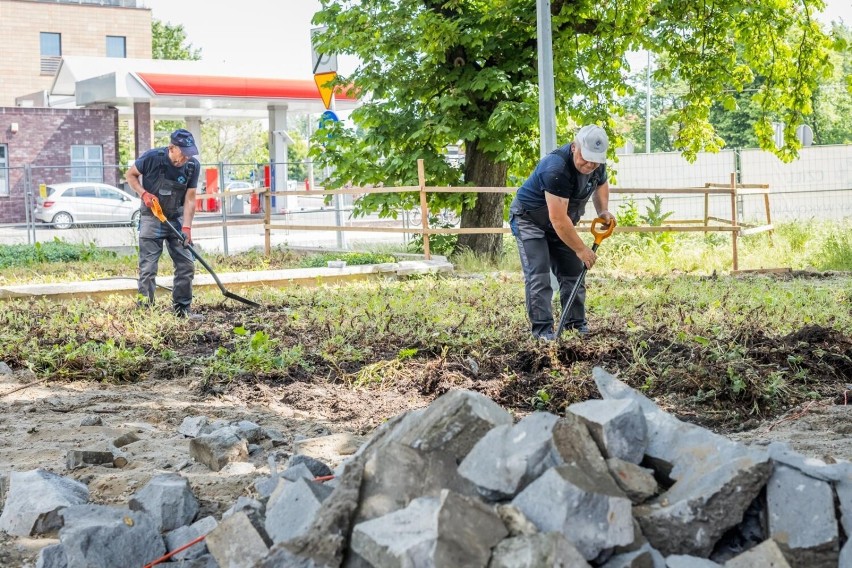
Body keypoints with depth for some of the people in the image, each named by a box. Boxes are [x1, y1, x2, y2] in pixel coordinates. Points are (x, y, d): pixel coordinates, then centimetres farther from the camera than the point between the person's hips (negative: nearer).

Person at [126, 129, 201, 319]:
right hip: (151, 218, -3)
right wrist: (144, 193, -20)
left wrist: (186, 227, -19)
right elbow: (131, 175, -3)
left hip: (176, 218, 3)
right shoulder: (152, 158, -20)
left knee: (186, 265, 1)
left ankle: (182, 309, 11)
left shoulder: (193, 166, -11)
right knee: (148, 268, -5)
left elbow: (190, 199, -10)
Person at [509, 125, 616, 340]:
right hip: (529, 220, -8)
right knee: (538, 276, -15)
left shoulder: (597, 164, -11)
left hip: (560, 224, 8)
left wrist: (603, 211, -2)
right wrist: (581, 249, -29)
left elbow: (601, 184, 16)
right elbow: (558, 219, -36)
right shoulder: (557, 169, -37)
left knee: (573, 272, 6)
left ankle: (577, 324, 14)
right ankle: (542, 329, -13)